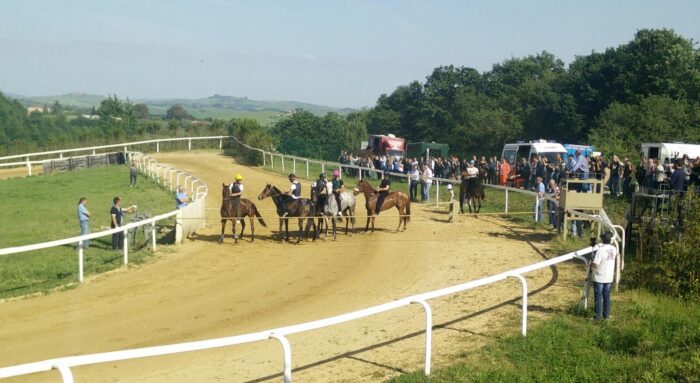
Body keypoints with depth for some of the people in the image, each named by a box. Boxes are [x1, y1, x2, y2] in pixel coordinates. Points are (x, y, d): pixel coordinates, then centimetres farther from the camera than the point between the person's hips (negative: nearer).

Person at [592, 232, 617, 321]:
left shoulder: (601, 249, -21)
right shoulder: (614, 249, 1)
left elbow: (595, 264, -23)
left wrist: (591, 264, -3)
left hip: (599, 278, -6)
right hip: (609, 277, 6)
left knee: (598, 297, 1)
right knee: (606, 297, 13)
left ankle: (598, 316, 3)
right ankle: (606, 315, 17)